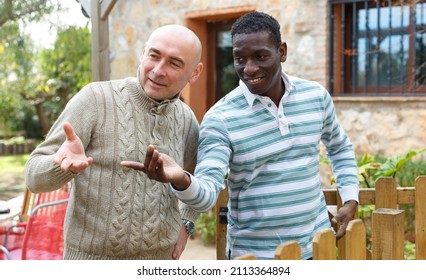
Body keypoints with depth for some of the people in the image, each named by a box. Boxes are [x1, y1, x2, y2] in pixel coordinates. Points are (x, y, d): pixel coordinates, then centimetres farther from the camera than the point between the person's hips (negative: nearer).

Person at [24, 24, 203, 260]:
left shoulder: (186, 120, 2)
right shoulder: (96, 99, -11)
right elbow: (35, 176, -14)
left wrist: (186, 223, 6)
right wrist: (66, 165, -34)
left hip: (160, 260, 4)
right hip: (93, 258, -4)